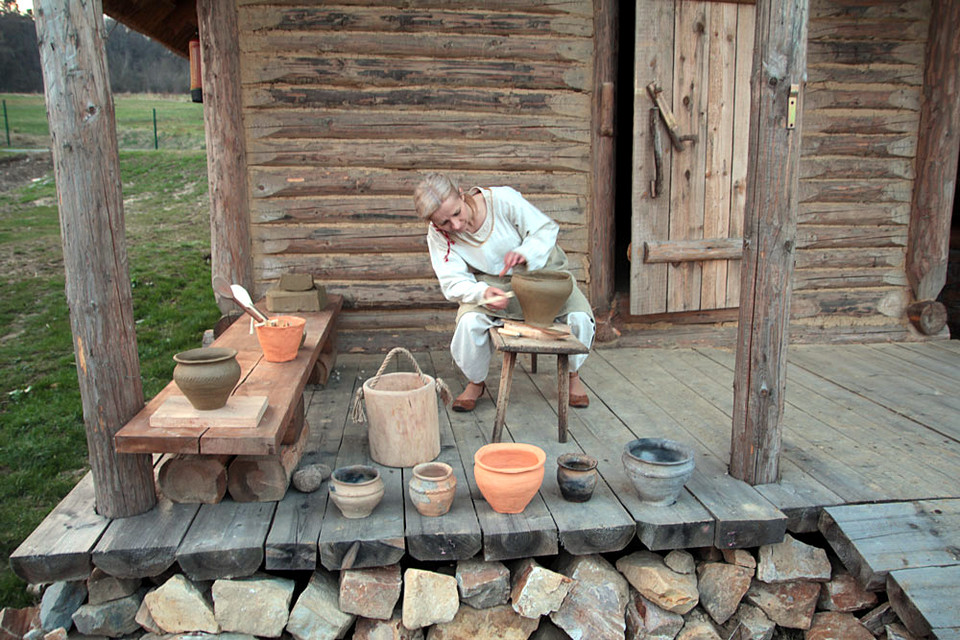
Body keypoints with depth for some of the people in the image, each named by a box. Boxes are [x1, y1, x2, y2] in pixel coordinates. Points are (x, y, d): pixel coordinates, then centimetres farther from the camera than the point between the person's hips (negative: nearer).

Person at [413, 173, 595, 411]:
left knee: (580, 318, -22)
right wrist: (483, 292, -39)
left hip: (540, 270, 0)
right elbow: (453, 283, -18)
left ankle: (572, 374, 10)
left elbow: (546, 229, -15)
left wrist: (525, 253, -36)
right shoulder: (438, 235, -18)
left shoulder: (502, 199, -26)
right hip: (489, 282, 1)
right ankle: (475, 383, 0)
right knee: (469, 322, -31)